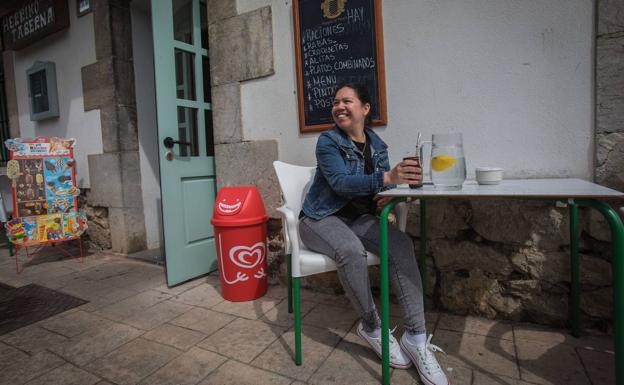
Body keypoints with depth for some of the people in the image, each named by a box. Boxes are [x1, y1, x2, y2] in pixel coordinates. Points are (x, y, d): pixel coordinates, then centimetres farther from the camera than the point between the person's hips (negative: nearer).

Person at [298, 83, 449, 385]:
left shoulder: (377, 144, 7)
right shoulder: (327, 141, -10)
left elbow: (383, 184, 14)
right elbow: (340, 182, -26)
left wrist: (389, 194, -12)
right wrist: (386, 177, -42)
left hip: (358, 217, 5)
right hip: (322, 218, -4)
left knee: (401, 244, -23)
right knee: (351, 250, -36)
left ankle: (416, 337, -17)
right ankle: (371, 327, -11)